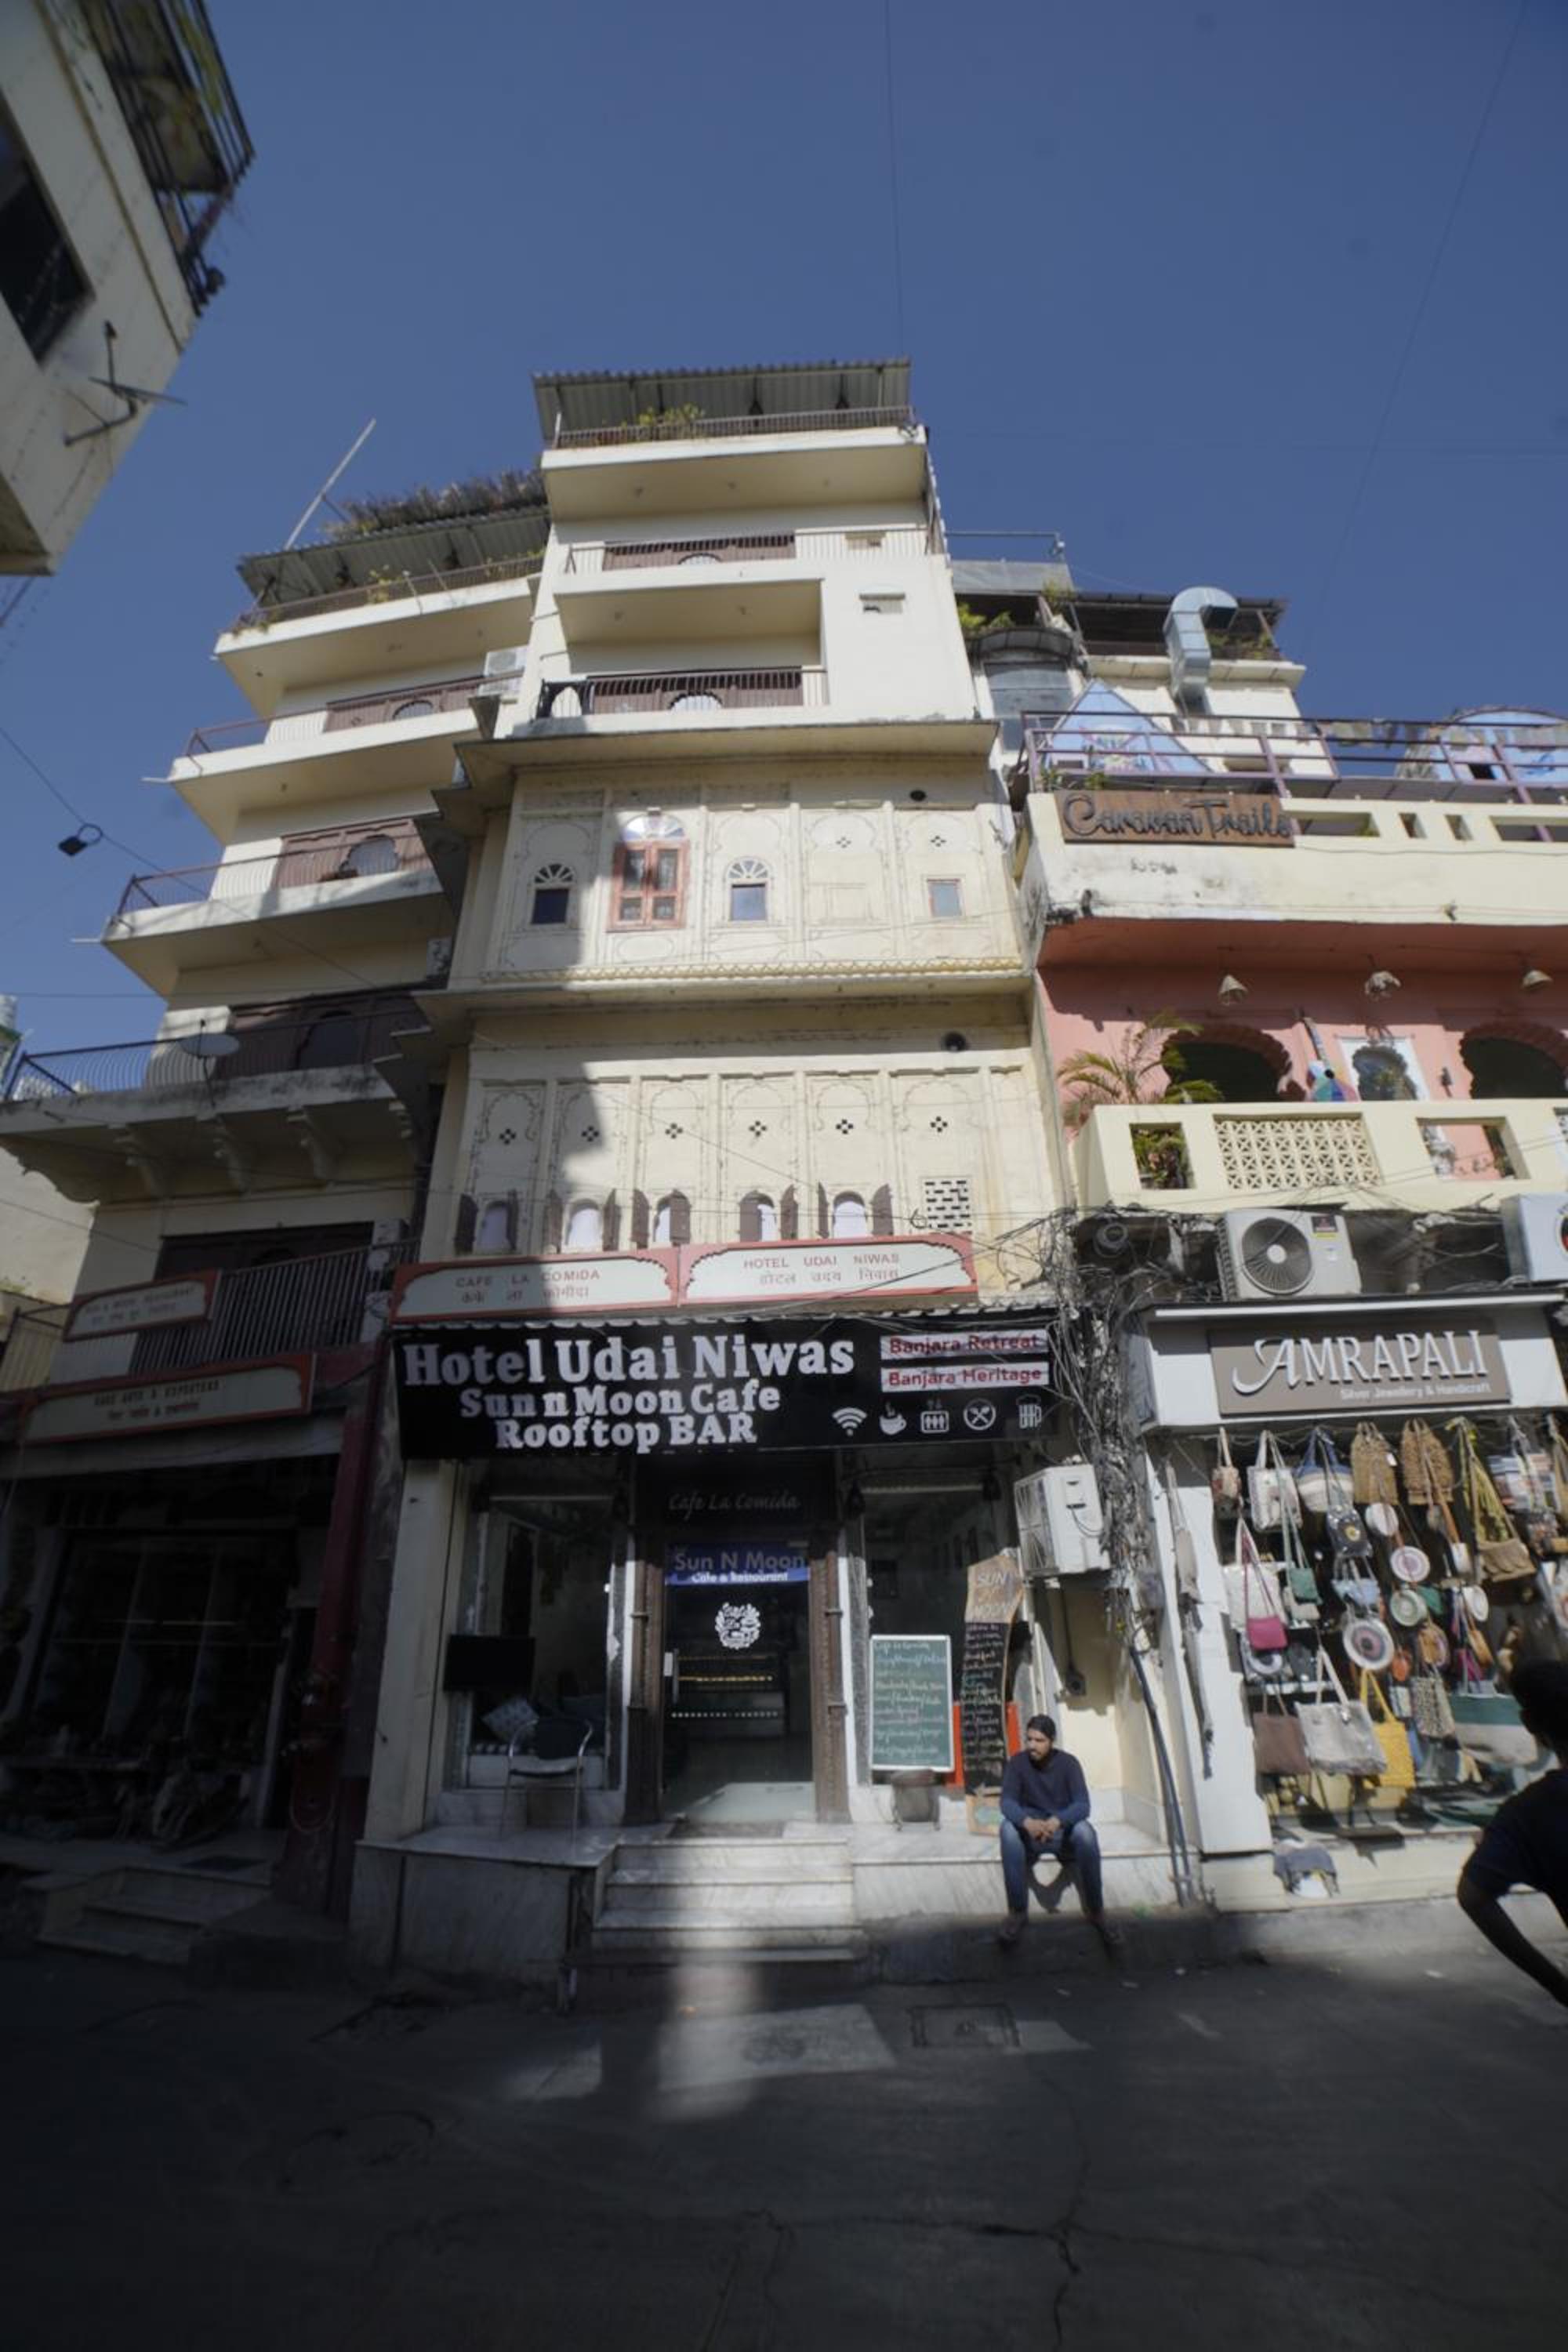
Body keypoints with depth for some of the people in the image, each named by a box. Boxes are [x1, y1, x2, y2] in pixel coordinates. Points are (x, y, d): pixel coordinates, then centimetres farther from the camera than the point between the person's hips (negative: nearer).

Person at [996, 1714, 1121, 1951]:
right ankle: (1017, 1911, -23)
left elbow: (1082, 1805, -21)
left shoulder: (1068, 1763, -10)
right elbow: (1007, 1802, -18)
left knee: (1084, 1831, -33)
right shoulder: (1017, 1762, -9)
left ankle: (1096, 1911, -18)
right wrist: (1027, 1822, -41)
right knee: (1008, 1828, -33)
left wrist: (1057, 1821, -42)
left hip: (1063, 1832, 0)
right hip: (1029, 1832, 0)